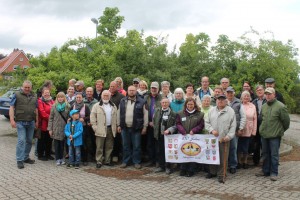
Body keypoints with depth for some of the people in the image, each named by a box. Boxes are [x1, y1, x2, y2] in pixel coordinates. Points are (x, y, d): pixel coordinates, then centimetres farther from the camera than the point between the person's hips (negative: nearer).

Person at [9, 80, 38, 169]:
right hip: (20, 122, -5)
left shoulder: (34, 96, 11)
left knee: (29, 141, 9)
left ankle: (26, 157, 22)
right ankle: (19, 160, -3)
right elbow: (11, 107, -4)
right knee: (21, 140, -9)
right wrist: (12, 120, -12)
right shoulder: (17, 95, -2)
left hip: (31, 122, 5)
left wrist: (37, 121, 12)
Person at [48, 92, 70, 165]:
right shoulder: (54, 106, 2)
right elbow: (51, 118, 2)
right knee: (57, 144, 4)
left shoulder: (67, 106, 2)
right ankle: (57, 159, 12)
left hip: (64, 128, 0)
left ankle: (61, 158, 19)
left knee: (62, 144, 8)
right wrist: (50, 129, -3)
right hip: (56, 128, 0)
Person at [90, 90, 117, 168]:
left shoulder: (113, 106, 13)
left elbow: (116, 117, 14)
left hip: (111, 129, 4)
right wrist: (94, 126, -8)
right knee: (99, 147, -2)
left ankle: (107, 161, 19)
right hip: (100, 129, -3)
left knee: (109, 146, 9)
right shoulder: (97, 106, 2)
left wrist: (115, 127, 6)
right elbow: (92, 116, -1)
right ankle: (98, 161, 5)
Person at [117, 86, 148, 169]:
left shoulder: (141, 102, -3)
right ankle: (125, 161, 22)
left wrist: (145, 126, -5)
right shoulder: (122, 101, 8)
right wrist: (119, 125, 7)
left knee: (136, 146, 4)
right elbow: (119, 114, 11)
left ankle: (137, 162, 16)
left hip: (136, 128, -3)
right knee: (126, 146, 11)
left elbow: (145, 114, -2)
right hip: (124, 128, 3)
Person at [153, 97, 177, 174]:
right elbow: (154, 121, 16)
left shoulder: (172, 113, -7)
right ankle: (161, 166, 23)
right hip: (159, 135, 4)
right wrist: (156, 130, 11)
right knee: (159, 151, 10)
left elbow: (175, 125, -7)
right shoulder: (157, 110, 6)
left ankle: (168, 167, 16)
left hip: (168, 135, -4)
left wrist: (169, 130, -19)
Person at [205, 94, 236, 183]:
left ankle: (221, 175, 14)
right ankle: (212, 172, 29)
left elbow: (233, 126, -2)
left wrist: (228, 136, -12)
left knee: (223, 158, 1)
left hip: (224, 139, -3)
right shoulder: (211, 111, 7)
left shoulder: (231, 111, -1)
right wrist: (212, 130, -9)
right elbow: (207, 122, 7)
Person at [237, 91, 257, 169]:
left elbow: (255, 119, 6)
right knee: (239, 147, 5)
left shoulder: (253, 106, 6)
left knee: (246, 148, 8)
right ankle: (239, 162, 20)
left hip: (248, 131, 2)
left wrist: (254, 130, 1)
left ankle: (245, 162, 23)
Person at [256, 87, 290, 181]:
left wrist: (281, 130, 6)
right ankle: (265, 171, 26)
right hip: (264, 134, 6)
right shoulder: (263, 106, 8)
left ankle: (274, 173, 11)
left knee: (274, 155, 1)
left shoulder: (280, 106, -12)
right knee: (265, 154, 15)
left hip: (275, 135, -6)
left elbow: (286, 120, -5)